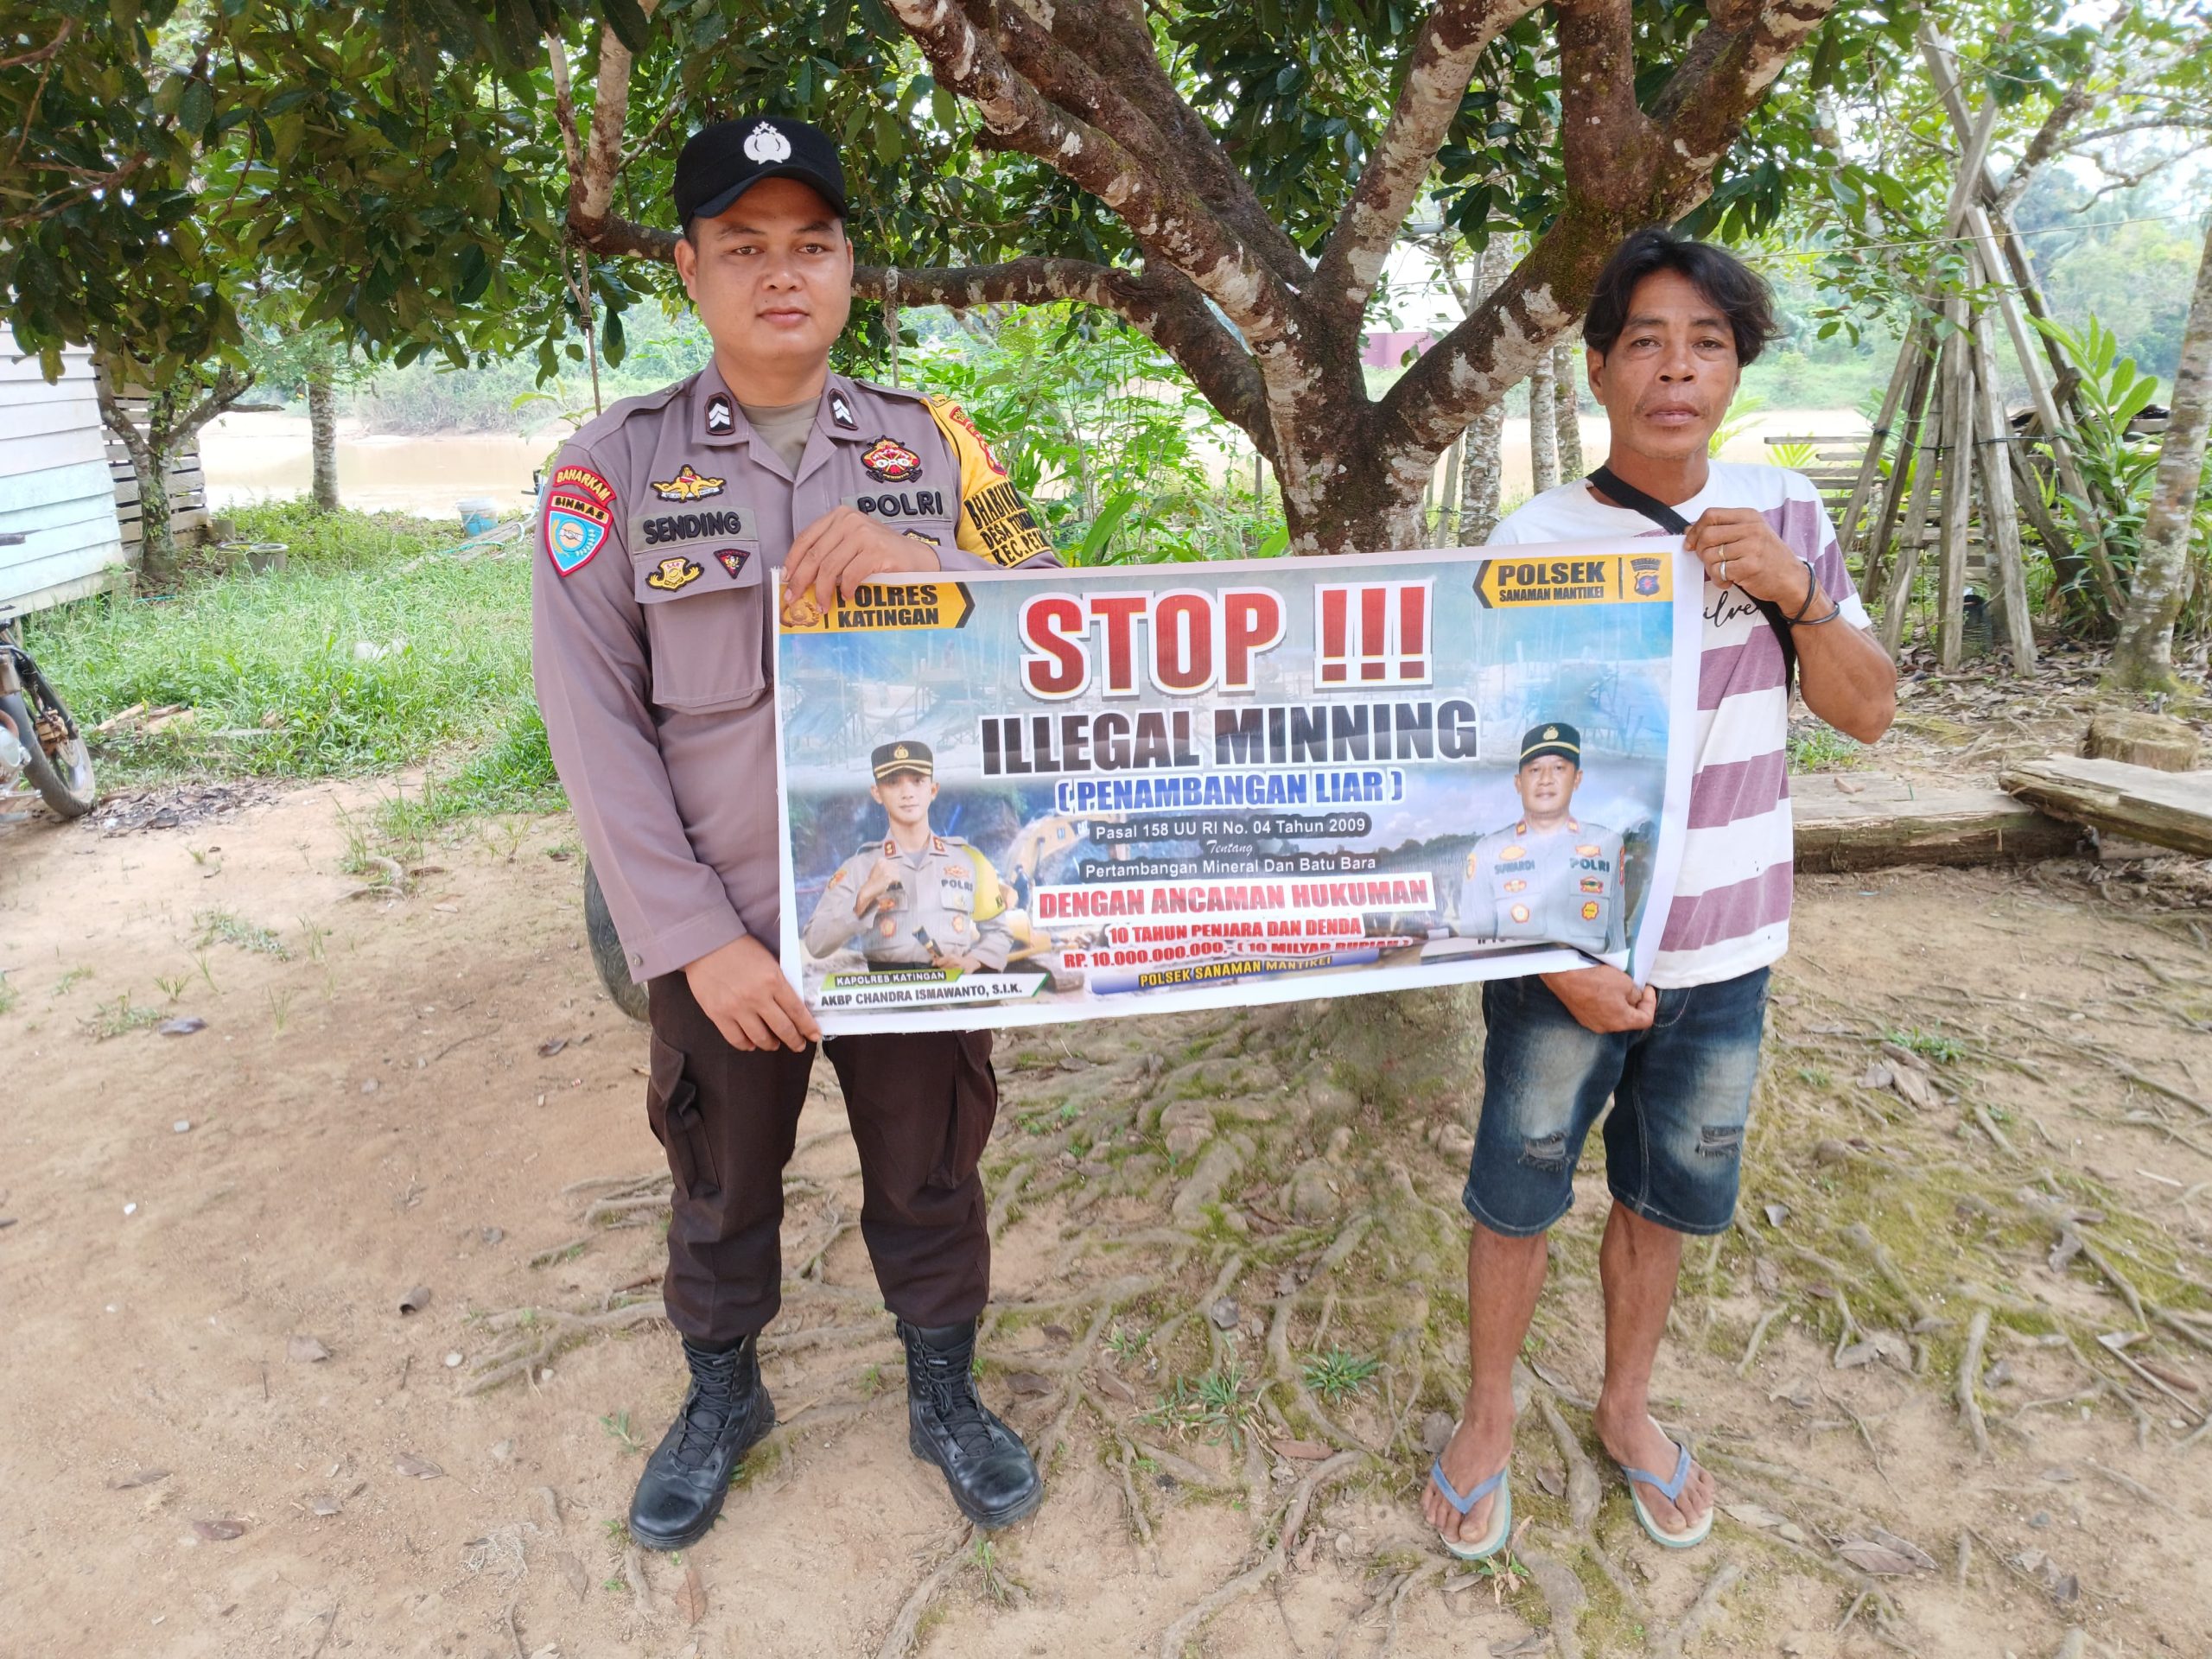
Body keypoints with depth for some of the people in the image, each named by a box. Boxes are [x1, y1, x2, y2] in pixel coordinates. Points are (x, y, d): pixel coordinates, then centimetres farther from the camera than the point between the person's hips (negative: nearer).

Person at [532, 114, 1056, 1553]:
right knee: (721, 1187, 18)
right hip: (724, 928, 0)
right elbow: (596, 723, -8)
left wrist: (920, 570, -21)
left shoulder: (937, 447, 1)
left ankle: (946, 1399, 42)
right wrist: (696, 941, -14)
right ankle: (722, 1401, 45)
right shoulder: (614, 465, -4)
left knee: (930, 1174, 16)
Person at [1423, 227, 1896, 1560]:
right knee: (1519, 1192, 11)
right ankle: (1490, 1416, 34)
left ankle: (1627, 1405, 42)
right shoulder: (1536, 544, -12)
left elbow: (1870, 712, 2)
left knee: (1667, 1195, 18)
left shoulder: (1784, 512, 0)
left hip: (1726, 949, 4)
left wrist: (1798, 595, -16)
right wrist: (1558, 956, -16)